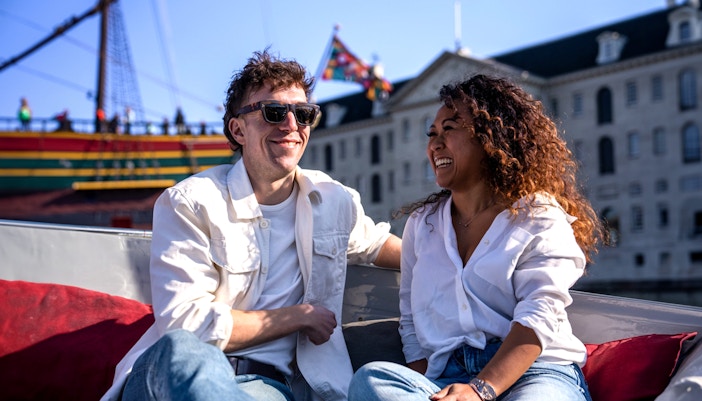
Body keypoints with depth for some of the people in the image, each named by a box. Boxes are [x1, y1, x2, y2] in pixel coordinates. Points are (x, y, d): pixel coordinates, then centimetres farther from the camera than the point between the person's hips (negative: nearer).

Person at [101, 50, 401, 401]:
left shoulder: (334, 200, 13)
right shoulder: (190, 204, -6)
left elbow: (375, 243, 37)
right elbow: (184, 323, -16)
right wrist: (298, 317, -8)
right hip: (170, 373, -1)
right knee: (182, 347, -40)